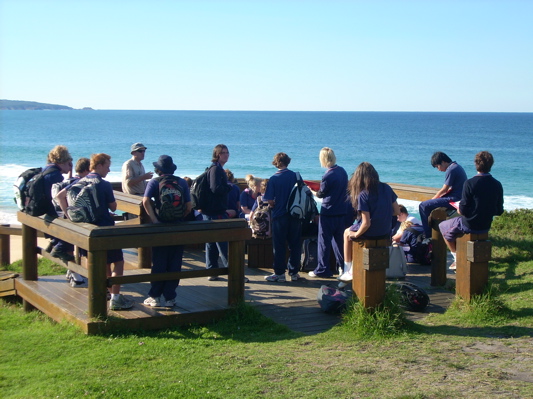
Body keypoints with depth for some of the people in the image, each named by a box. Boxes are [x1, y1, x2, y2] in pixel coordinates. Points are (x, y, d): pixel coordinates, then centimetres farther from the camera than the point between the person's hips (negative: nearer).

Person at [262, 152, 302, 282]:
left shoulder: (274, 179, -9)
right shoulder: (296, 176, -2)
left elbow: (270, 201, -10)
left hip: (279, 216, -3)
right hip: (295, 215, 3)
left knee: (279, 246, 4)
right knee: (295, 244, 10)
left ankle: (279, 273, 6)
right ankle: (294, 272, 14)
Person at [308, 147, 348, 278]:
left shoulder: (328, 176, -20)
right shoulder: (342, 171, 3)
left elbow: (321, 194, -7)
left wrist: (312, 192, 14)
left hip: (328, 213, -7)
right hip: (342, 212, 7)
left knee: (324, 241, 2)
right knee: (339, 239, 17)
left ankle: (323, 270, 6)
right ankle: (343, 266, 21)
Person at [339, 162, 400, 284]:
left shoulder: (363, 195, -20)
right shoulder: (387, 188, -4)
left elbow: (366, 223, -23)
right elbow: (397, 211, 2)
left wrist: (356, 234, -5)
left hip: (370, 233, -6)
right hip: (386, 232, 6)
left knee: (347, 233, 28)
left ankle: (348, 272, 31)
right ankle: (353, 270, 35)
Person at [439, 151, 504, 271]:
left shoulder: (470, 183, -21)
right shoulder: (497, 185, -5)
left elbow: (463, 210, -19)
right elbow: (499, 211, 2)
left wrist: (459, 208, 3)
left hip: (470, 226, -6)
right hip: (486, 226, 6)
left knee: (443, 226, 22)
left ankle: (457, 258, 24)